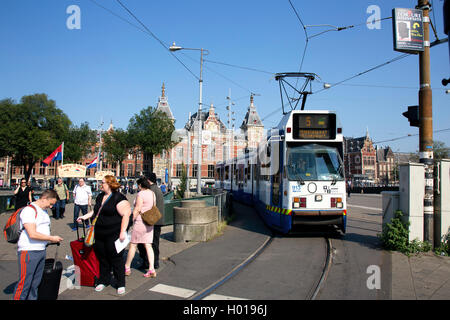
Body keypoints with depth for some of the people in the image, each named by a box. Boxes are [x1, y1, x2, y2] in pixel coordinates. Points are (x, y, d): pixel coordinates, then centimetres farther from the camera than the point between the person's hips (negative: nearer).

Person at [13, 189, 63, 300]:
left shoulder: (44, 211, 15)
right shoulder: (29, 210, -13)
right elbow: (32, 234, -20)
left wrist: (54, 240, 9)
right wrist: (52, 238, -12)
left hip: (41, 250, 8)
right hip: (28, 251, -8)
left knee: (35, 282, 13)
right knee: (24, 283, -4)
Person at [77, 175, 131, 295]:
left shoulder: (118, 198, -13)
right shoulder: (100, 197, 14)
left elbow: (126, 215, -19)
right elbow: (96, 211, 28)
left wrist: (123, 231, -23)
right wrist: (85, 216, 17)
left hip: (114, 235, -8)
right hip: (100, 234, 8)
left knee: (116, 259, 0)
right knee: (102, 258, 15)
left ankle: (121, 284, 13)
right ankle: (104, 281, 31)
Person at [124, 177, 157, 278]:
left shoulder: (141, 194, -15)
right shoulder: (152, 193, 10)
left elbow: (137, 210, -19)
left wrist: (131, 220, -12)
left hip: (140, 222, -8)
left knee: (133, 244, 5)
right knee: (148, 245, 5)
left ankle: (127, 268, 17)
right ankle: (151, 269, 1)